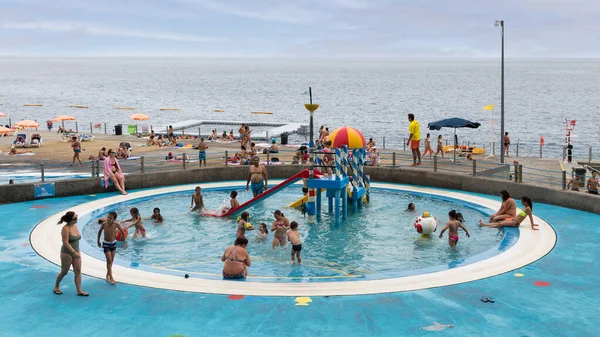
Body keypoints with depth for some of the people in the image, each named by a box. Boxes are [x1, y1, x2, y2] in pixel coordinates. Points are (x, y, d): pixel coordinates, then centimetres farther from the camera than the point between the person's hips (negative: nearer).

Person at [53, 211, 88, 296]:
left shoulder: (75, 226, 4)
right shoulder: (66, 228, -20)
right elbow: (66, 242, -24)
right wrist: (74, 252, -29)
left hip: (76, 252, 7)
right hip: (67, 253, -7)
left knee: (78, 271, 3)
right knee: (64, 272, 7)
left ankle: (79, 290, 6)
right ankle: (56, 287, 29)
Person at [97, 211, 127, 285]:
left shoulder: (116, 224, -17)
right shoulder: (104, 224, -18)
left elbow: (123, 232, -1)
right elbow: (99, 231, 0)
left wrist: (124, 242, 0)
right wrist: (98, 241, 9)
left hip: (113, 243, 2)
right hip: (106, 244, -2)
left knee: (111, 260, 12)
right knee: (109, 260, -8)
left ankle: (108, 274, 31)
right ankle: (111, 277, -5)